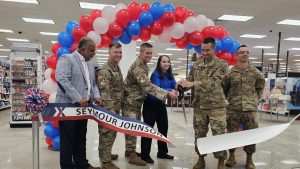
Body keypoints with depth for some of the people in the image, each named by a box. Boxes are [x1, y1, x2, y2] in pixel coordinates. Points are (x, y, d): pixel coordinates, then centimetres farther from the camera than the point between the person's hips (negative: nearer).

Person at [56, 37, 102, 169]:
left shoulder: (90, 66, 18)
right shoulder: (66, 59, -7)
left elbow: (93, 84, 21)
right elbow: (62, 80, -20)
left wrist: (96, 96, 0)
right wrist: (78, 98, -24)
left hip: (83, 107, 8)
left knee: (81, 138, 15)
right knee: (68, 139, 3)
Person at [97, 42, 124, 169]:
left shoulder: (117, 68, 13)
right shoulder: (105, 71, -17)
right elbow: (104, 91, -24)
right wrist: (110, 108, -27)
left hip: (116, 107, 9)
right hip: (108, 108, -9)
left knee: (112, 132, 19)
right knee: (107, 133, -1)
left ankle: (106, 154, 34)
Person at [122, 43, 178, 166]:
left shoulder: (143, 65, 11)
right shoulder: (138, 67, -22)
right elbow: (148, 86, -32)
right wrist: (167, 94, -37)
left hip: (137, 101, 10)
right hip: (131, 101, -10)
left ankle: (129, 150, 28)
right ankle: (132, 155, 7)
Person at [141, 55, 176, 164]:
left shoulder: (170, 75, 2)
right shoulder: (155, 74, -18)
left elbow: (174, 86, -3)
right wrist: (170, 91, -37)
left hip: (161, 104, 8)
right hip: (151, 104, -7)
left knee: (163, 127, 14)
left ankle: (162, 152, 29)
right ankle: (145, 155, 9)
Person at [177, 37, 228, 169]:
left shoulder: (221, 65, -7)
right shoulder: (196, 64, 8)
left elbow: (213, 83, -20)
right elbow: (190, 80, 9)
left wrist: (193, 84, -30)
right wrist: (183, 84, -15)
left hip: (216, 105, -4)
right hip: (199, 105, 4)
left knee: (219, 134, 2)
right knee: (199, 133, 11)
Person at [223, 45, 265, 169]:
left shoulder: (255, 72, 3)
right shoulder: (230, 71, -1)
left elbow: (260, 87, 18)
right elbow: (223, 89, 8)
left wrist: (255, 99, 12)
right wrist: (229, 100, 8)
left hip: (250, 109, 1)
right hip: (233, 109, -1)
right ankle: (231, 156, 25)